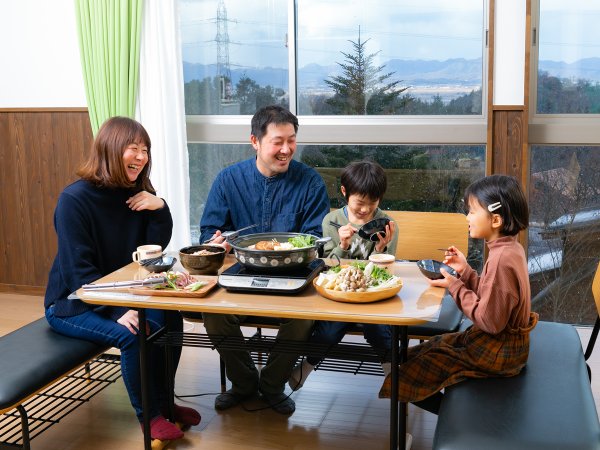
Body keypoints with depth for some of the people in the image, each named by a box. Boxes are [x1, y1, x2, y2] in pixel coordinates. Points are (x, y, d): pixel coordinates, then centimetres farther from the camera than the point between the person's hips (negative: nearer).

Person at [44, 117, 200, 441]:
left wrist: (159, 208, -19)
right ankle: (148, 415, -5)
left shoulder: (136, 193, -2)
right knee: (134, 333, -27)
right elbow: (79, 271, -25)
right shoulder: (75, 198, -21)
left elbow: (154, 249, -2)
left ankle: (162, 401, 8)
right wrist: (118, 312, -32)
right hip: (72, 303, -6)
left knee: (171, 319, -13)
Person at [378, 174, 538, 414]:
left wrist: (455, 286, -18)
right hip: (507, 343, 10)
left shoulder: (502, 259, -27)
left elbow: (490, 321, -25)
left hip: (496, 353, -10)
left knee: (413, 371, -8)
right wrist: (465, 271, 0)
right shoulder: (511, 249, 4)